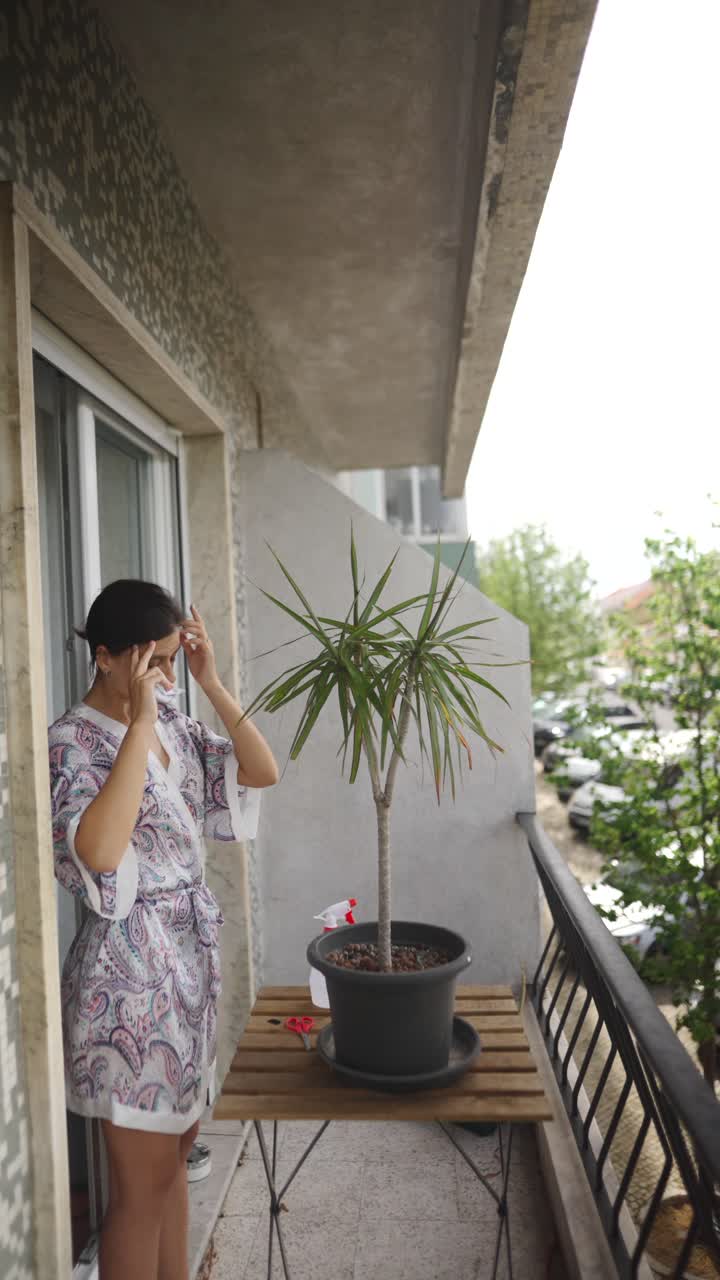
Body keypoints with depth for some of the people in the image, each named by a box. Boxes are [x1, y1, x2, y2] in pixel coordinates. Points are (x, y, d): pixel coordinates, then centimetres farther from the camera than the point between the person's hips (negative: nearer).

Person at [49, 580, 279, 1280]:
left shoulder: (172, 721, 5)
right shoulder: (75, 739, -18)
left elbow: (262, 772, 1)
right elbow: (98, 852, -34)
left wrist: (212, 683, -7)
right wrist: (141, 720, -30)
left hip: (189, 950, 8)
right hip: (128, 966, -7)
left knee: (175, 1153, 22)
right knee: (142, 1185, 8)